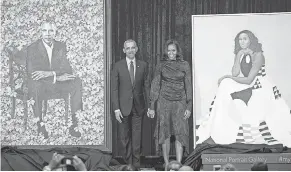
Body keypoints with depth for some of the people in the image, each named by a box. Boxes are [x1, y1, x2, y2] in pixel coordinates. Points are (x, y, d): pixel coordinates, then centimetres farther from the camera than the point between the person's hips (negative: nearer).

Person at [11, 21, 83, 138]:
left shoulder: (61, 47, 4)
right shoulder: (32, 49, -9)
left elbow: (67, 70, -4)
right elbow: (32, 74, -19)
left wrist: (49, 73, -24)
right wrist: (57, 77, -25)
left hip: (57, 83, 4)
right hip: (39, 85, -4)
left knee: (76, 82, -22)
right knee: (35, 84, -39)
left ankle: (75, 123, -20)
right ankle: (40, 125, -29)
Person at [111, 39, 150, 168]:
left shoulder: (143, 65, 5)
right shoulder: (118, 66, 0)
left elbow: (146, 86, 7)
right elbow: (114, 88, -1)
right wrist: (116, 108, -8)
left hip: (138, 106, 1)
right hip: (123, 106, -1)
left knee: (137, 137, 3)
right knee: (124, 137, 2)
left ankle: (136, 164, 11)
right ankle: (127, 163, 11)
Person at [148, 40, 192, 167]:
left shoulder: (184, 65, 4)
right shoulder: (161, 66, 5)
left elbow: (188, 86, 4)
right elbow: (155, 86, 6)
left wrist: (189, 107, -2)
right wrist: (152, 107, 1)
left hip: (179, 102, 0)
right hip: (164, 101, 0)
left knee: (180, 133, -7)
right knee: (165, 133, 2)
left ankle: (178, 164, -7)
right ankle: (166, 163, 9)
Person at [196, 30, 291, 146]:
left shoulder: (258, 55, -13)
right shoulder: (239, 55, 9)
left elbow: (249, 80, -18)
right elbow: (235, 74, -6)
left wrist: (227, 77, -10)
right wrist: (239, 57, -12)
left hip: (261, 91, -6)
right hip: (245, 90, 6)